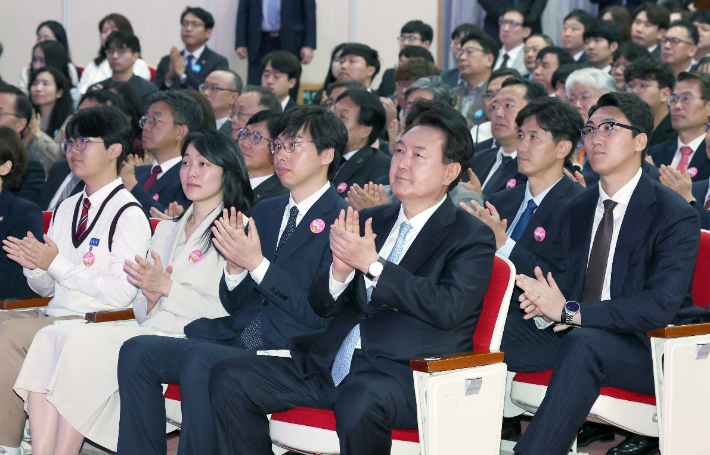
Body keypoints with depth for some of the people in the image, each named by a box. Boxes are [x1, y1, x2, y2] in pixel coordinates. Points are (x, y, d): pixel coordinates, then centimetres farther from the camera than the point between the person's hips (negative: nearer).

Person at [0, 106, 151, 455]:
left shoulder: (129, 214, -6)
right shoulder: (65, 210, 18)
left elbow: (121, 293, -15)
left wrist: (58, 265, -16)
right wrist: (34, 266, -2)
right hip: (54, 315, 8)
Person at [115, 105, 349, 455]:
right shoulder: (264, 212, 19)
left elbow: (321, 314, -13)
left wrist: (257, 264, -17)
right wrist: (235, 266, -4)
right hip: (236, 341, 8)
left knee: (200, 359, -32)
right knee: (137, 352, -9)